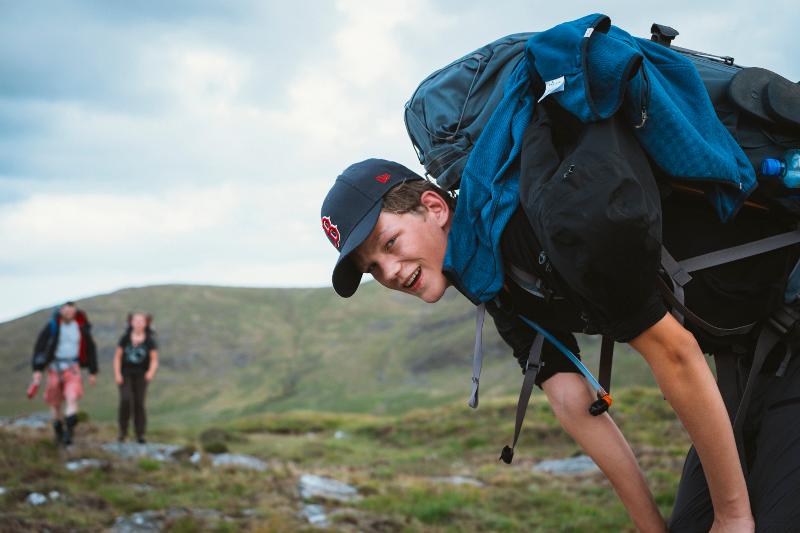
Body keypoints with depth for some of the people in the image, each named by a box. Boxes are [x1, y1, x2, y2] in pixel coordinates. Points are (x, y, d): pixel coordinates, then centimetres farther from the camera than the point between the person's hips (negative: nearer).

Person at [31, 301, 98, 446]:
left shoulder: (82, 327, -3)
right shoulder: (51, 326, -8)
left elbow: (91, 349, 8)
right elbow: (39, 347, -5)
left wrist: (93, 372, 9)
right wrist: (37, 370, -12)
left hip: (72, 369, 0)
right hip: (55, 368, 0)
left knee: (72, 398, -21)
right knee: (55, 403, 8)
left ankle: (69, 433, -23)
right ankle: (58, 432, 30)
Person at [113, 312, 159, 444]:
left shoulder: (150, 340, -4)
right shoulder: (125, 338, -2)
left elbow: (154, 360, -3)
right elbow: (117, 357, 3)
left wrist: (151, 372, -22)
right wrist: (117, 374, -7)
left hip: (140, 375, 0)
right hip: (125, 374, 0)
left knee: (139, 403, -5)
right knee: (125, 400, -17)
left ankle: (140, 434, 2)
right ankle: (123, 430, -2)